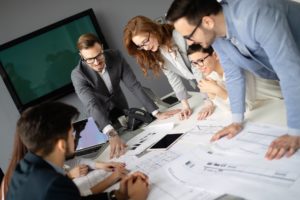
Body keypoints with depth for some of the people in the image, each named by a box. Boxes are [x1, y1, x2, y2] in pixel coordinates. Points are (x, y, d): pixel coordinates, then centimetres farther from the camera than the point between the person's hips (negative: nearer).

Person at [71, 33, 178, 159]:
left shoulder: (115, 56, -24)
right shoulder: (78, 75, -32)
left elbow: (134, 85, -23)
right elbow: (92, 105, -43)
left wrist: (156, 113, -30)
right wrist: (112, 134, -58)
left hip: (122, 109, 3)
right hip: (102, 118, -3)